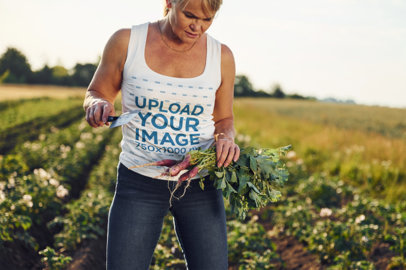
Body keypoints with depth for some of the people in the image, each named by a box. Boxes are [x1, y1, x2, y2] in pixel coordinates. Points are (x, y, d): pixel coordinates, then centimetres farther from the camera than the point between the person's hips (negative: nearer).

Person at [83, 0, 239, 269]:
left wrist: (226, 139, -11)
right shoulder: (126, 41, -4)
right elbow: (95, 93, 8)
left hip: (200, 186, 2)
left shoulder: (221, 56, 0)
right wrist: (98, 106, -16)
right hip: (139, 185, -1)